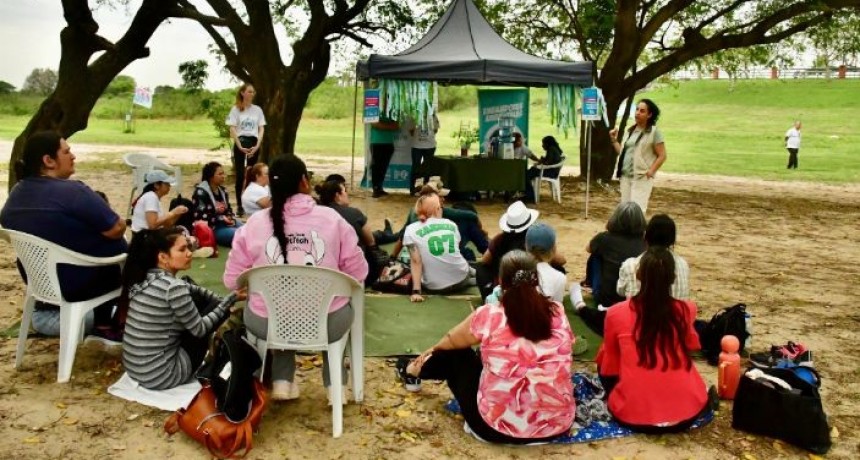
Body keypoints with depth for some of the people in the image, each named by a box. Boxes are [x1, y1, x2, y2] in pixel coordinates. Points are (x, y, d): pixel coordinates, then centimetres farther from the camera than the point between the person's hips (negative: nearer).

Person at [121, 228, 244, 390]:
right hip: (159, 377, -8)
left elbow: (192, 290, 18)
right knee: (217, 309, 2)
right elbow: (200, 329, -10)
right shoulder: (173, 287, -23)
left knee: (198, 298, 13)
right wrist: (231, 299, -3)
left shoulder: (146, 277, 2)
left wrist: (223, 301, 10)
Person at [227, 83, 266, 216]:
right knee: (240, 174, -4)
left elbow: (261, 129, 6)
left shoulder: (257, 109, 6)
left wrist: (257, 146, -6)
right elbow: (232, 130, -4)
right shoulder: (235, 109, -1)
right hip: (240, 143, -3)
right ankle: (240, 205, 0)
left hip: (254, 143, 3)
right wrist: (240, 146, -12)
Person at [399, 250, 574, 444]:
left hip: (497, 426, -4)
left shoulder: (489, 316, -12)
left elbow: (452, 341, 10)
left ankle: (414, 371, 53)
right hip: (558, 425, 4)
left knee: (455, 355, 23)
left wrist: (433, 350, 36)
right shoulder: (557, 313, -3)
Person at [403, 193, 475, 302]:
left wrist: (416, 291, -13)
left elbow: (416, 261, -11)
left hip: (435, 286, -6)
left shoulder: (411, 230, -6)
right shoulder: (451, 224, 2)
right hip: (461, 279, 6)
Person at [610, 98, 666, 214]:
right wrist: (614, 140, 9)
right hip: (626, 176, 7)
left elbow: (662, 156, -7)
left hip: (642, 177, -7)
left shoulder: (654, 132, -5)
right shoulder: (631, 130, 13)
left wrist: (650, 171, -15)